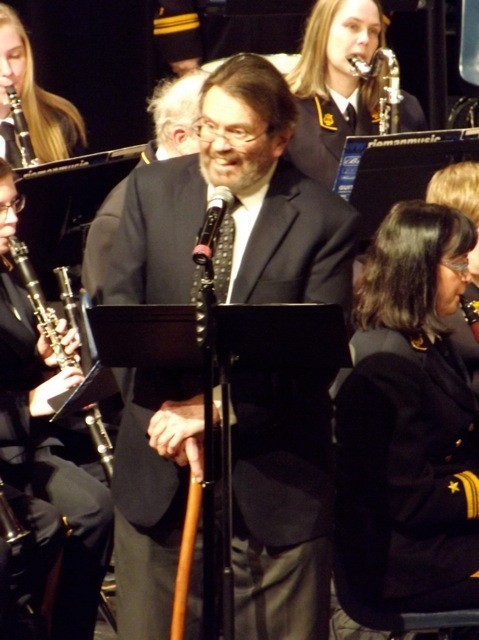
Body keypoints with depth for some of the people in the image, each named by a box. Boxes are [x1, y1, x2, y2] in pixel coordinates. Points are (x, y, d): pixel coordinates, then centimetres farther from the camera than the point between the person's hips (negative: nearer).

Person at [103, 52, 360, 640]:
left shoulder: (327, 221, -5)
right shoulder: (152, 189, 4)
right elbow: (119, 308, 1)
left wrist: (217, 408, -20)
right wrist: (166, 407, -14)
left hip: (274, 483, -3)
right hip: (158, 471, 3)